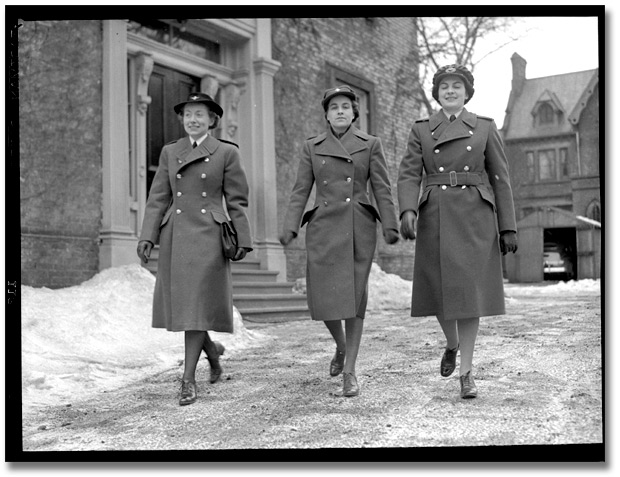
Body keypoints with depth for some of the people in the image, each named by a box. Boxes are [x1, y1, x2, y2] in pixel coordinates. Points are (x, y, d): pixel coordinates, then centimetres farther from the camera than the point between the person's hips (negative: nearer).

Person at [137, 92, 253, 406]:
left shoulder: (227, 153, 3)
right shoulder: (169, 152, 12)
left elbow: (237, 201, 3)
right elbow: (158, 198, 9)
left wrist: (242, 240, -1)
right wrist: (147, 236, -1)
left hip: (208, 236, -4)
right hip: (174, 235, 4)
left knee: (197, 305, -7)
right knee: (180, 304, 7)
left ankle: (188, 379, 0)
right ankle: (212, 349, 34)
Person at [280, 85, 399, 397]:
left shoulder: (370, 144, 6)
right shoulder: (312, 147, 9)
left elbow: (381, 188, 1)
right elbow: (300, 191, 6)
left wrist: (390, 226, -9)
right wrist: (290, 227, -5)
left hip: (359, 228, -1)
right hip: (323, 229, 1)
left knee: (355, 296, -3)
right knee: (323, 297, -3)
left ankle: (350, 371, 5)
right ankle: (341, 346, 28)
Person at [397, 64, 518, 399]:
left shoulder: (485, 128, 8)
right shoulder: (421, 130, 10)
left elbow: (500, 180, 6)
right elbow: (409, 174, -1)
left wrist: (508, 228, 0)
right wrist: (408, 211, -19)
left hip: (475, 218, -1)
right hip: (435, 218, 1)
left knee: (469, 291, -7)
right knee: (440, 290, 4)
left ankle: (466, 372, 2)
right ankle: (452, 344, 35)